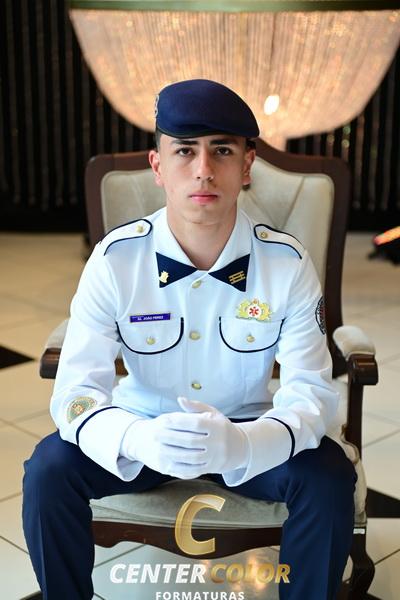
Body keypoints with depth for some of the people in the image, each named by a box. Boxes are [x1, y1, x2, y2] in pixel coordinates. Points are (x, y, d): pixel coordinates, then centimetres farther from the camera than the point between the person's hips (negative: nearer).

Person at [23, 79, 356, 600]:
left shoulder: (288, 263, -16)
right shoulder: (115, 259, -17)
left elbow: (312, 390, -18)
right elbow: (75, 391, -20)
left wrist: (244, 443, -42)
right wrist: (138, 438, -45)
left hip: (248, 435, 0)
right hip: (142, 428, 0)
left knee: (329, 478, -26)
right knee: (50, 468, -24)